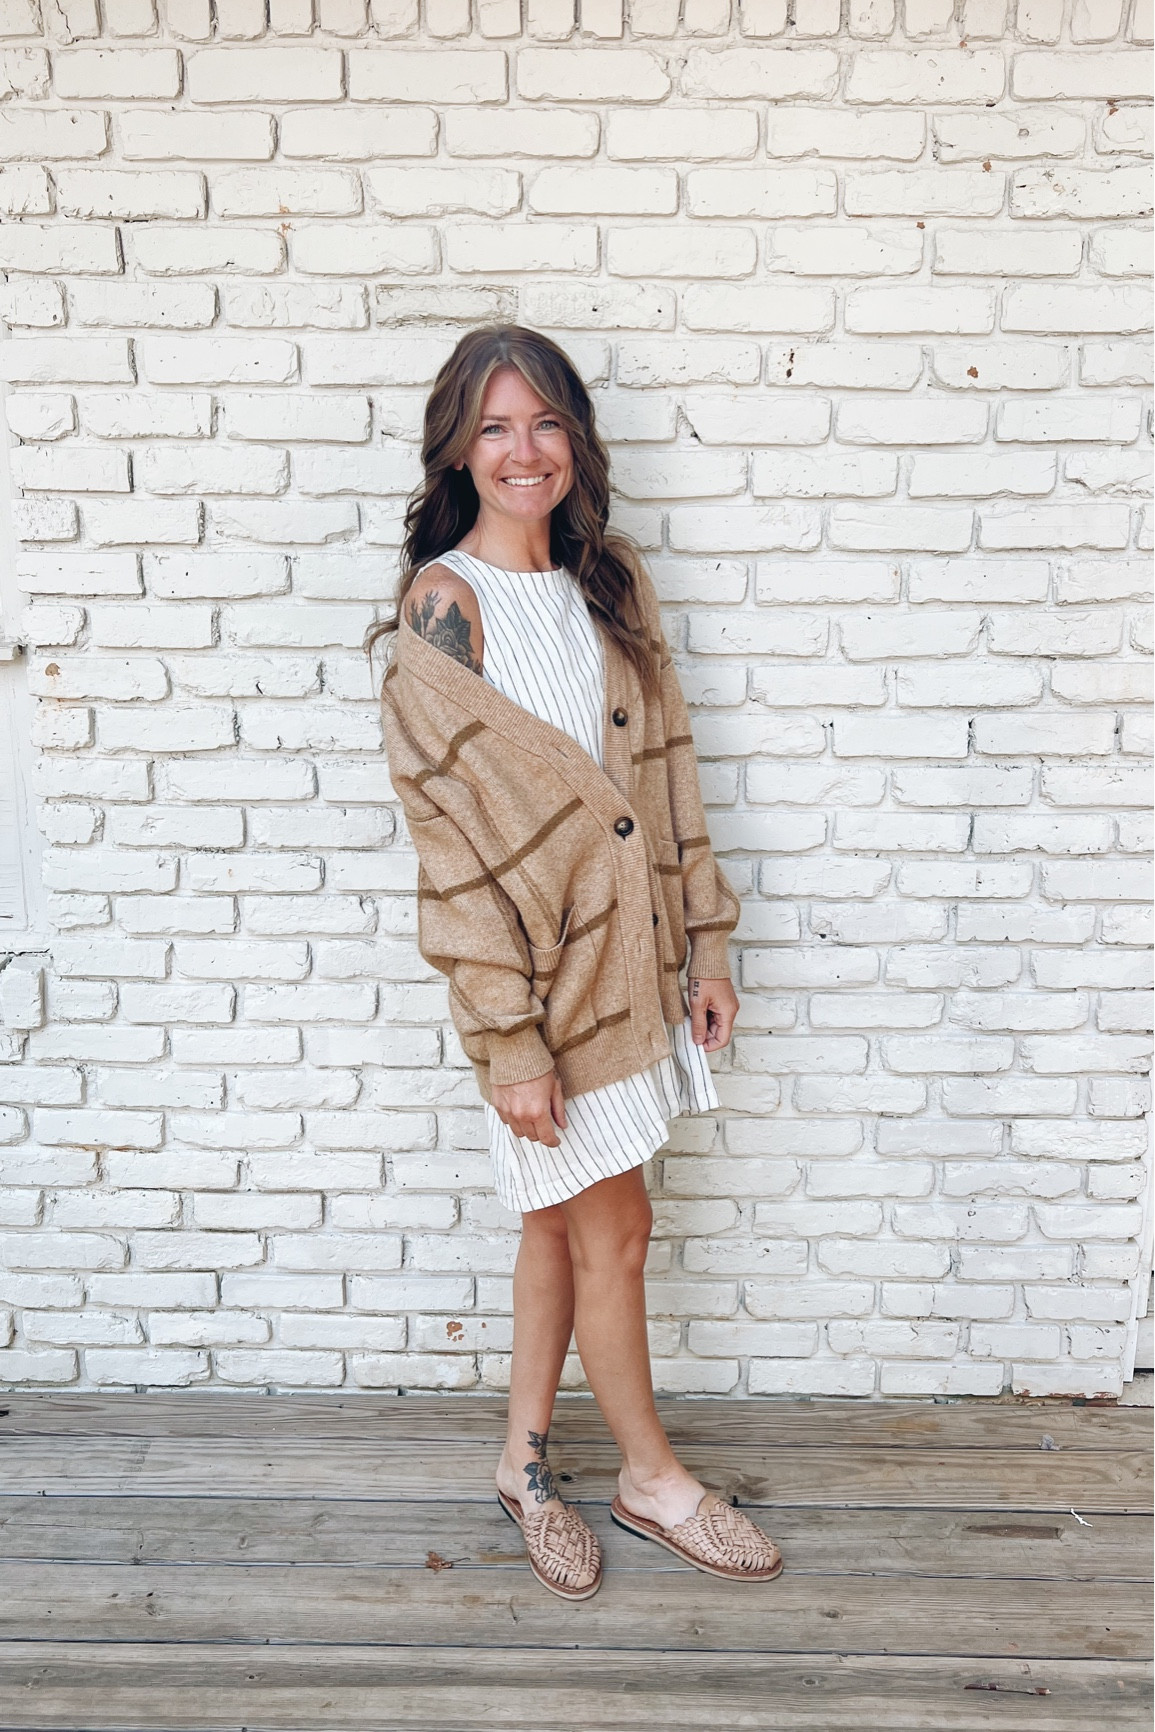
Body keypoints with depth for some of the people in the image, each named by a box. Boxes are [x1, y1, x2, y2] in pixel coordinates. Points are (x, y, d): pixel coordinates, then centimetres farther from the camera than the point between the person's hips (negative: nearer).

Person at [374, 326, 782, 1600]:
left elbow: (667, 767, 9)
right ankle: (651, 1478, 32)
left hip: (628, 958, 6)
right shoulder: (439, 611, -13)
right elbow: (446, 837, -16)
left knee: (562, 1222, 17)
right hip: (537, 976, -6)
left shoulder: (611, 584, 6)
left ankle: (526, 1458, 37)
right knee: (612, 1232, 8)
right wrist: (509, 1042, -17)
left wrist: (706, 945, 8)